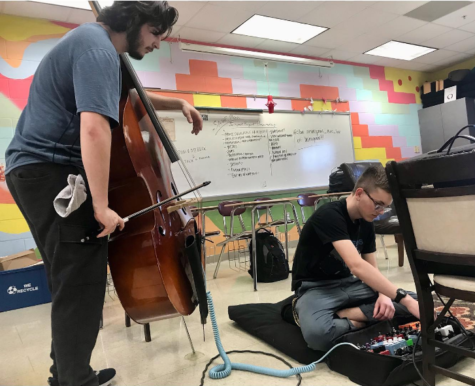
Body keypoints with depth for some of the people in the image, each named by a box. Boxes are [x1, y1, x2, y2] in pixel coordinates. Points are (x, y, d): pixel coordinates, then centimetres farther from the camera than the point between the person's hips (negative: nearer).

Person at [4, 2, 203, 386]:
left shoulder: (93, 42, 19)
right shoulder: (98, 48, -15)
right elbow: (94, 128, -29)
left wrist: (178, 103, 21)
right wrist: (101, 206, -27)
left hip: (40, 169, 10)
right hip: (50, 172, -10)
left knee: (72, 279, 14)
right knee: (82, 280, -9)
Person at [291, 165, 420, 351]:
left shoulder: (366, 223, 4)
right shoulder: (329, 215, -23)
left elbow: (372, 268, 8)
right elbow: (357, 266, -34)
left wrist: (384, 294, -14)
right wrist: (404, 299, -35)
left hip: (347, 284, 8)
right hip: (315, 288, -8)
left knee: (416, 301, -6)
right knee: (317, 333, -41)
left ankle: (339, 315, -13)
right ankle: (353, 323, -10)